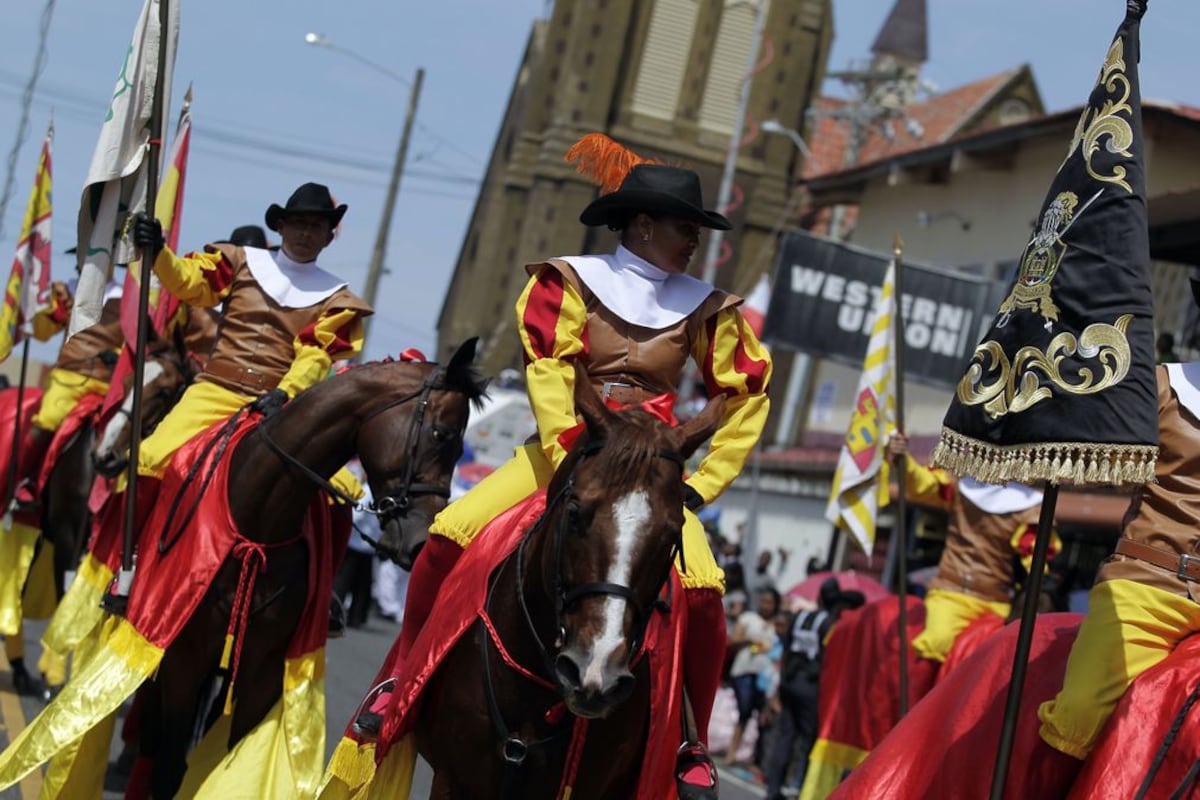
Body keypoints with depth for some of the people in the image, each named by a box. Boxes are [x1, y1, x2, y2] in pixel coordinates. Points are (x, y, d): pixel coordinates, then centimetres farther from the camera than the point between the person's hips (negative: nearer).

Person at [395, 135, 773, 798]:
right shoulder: (570, 283, 0)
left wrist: (700, 487, 1)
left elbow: (748, 399, 9)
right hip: (564, 449, -1)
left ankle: (691, 745, -1)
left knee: (701, 589, -23)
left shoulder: (702, 308, 7)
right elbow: (548, 375, -10)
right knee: (450, 535, -21)